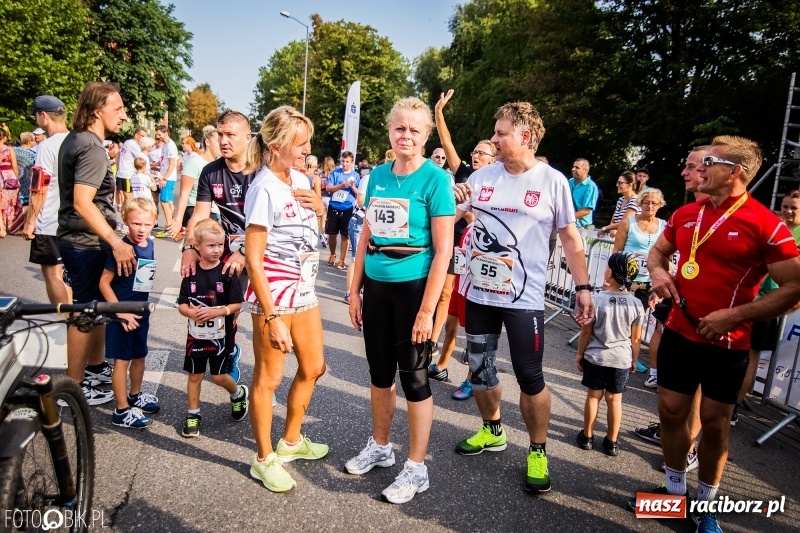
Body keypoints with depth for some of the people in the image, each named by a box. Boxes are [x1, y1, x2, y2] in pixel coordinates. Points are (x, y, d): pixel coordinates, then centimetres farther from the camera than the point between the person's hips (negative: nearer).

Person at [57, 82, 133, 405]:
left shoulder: (74, 139, 10)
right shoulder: (92, 149, -20)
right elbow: (83, 203, -29)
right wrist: (117, 242, -32)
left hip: (77, 239, 10)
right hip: (87, 243, -10)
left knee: (96, 305, 20)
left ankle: (95, 367, 36)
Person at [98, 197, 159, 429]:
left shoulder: (149, 245, 1)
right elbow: (104, 282, -17)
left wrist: (142, 307, 14)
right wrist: (120, 311, -19)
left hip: (141, 312, 7)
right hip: (123, 314, -7)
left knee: (139, 355, 20)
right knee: (122, 360, 2)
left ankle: (135, 395, 40)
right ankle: (121, 412, 12)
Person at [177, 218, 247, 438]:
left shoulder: (227, 273, -11)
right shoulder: (191, 273, -4)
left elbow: (237, 304, -10)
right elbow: (182, 304, -1)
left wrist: (217, 311, -25)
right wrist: (191, 312, -22)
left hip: (221, 335, -3)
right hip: (196, 335, 3)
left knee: (218, 376, 6)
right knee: (194, 375, 12)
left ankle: (239, 394, 36)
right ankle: (193, 415, 28)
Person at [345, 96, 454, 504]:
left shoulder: (435, 179, -10)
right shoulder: (378, 175, 7)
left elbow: (443, 249, -13)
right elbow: (366, 236, 12)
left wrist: (427, 309, -16)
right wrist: (355, 291, 10)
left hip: (413, 286, -6)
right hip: (377, 285, 6)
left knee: (413, 378, 5)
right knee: (379, 371, 17)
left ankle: (416, 469, 22)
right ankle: (379, 447, 38)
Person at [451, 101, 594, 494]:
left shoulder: (552, 181, -5)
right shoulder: (482, 176, 4)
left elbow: (570, 238, 0)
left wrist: (583, 287, -5)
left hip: (523, 298, -4)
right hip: (478, 292, 4)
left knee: (530, 377, 3)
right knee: (479, 368, 15)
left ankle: (538, 451, 24)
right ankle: (492, 431, 40)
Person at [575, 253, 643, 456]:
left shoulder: (597, 299, -16)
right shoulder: (636, 304, -9)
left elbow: (586, 332, -9)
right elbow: (636, 338, -1)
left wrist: (580, 354, 4)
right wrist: (634, 360, 14)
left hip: (595, 357, -2)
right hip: (622, 359, 2)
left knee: (593, 395, 12)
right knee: (614, 399, 13)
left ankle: (587, 436, 24)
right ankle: (611, 442, 23)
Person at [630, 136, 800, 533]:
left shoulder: (765, 224, -14)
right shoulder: (685, 214, 4)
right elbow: (659, 250, 21)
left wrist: (735, 315, -19)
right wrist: (658, 271, -2)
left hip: (726, 344, -5)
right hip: (679, 333, 5)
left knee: (714, 424, 9)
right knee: (671, 412, 12)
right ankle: (674, 490, 33)